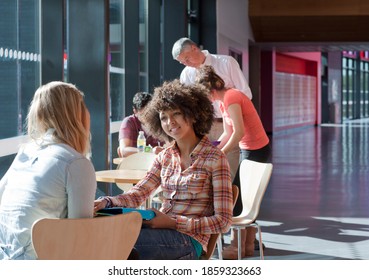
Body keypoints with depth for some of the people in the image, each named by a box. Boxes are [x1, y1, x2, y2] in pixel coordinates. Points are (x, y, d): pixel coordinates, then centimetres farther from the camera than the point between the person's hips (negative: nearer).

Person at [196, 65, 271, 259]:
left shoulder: (231, 98, -19)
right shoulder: (224, 101, 11)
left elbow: (238, 132, -25)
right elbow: (228, 133, 15)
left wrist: (221, 153, -17)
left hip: (255, 150, -10)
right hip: (250, 149, 10)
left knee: (237, 198, -5)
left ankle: (237, 247, 1)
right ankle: (248, 244, 19)